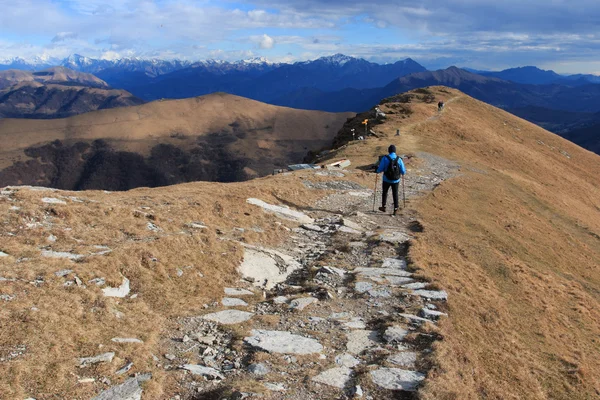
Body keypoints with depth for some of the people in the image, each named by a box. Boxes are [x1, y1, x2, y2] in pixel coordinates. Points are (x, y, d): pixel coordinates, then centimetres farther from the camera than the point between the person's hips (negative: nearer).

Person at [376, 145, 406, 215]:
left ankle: (383, 207, 27)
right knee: (395, 194, 13)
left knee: (385, 192, 20)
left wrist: (377, 171, 11)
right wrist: (402, 173, 19)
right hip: (396, 180, 1)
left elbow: (380, 169, -12)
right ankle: (395, 209, 10)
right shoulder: (399, 159, -7)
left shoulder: (385, 158, -13)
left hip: (387, 180, -1)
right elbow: (403, 171, -4)